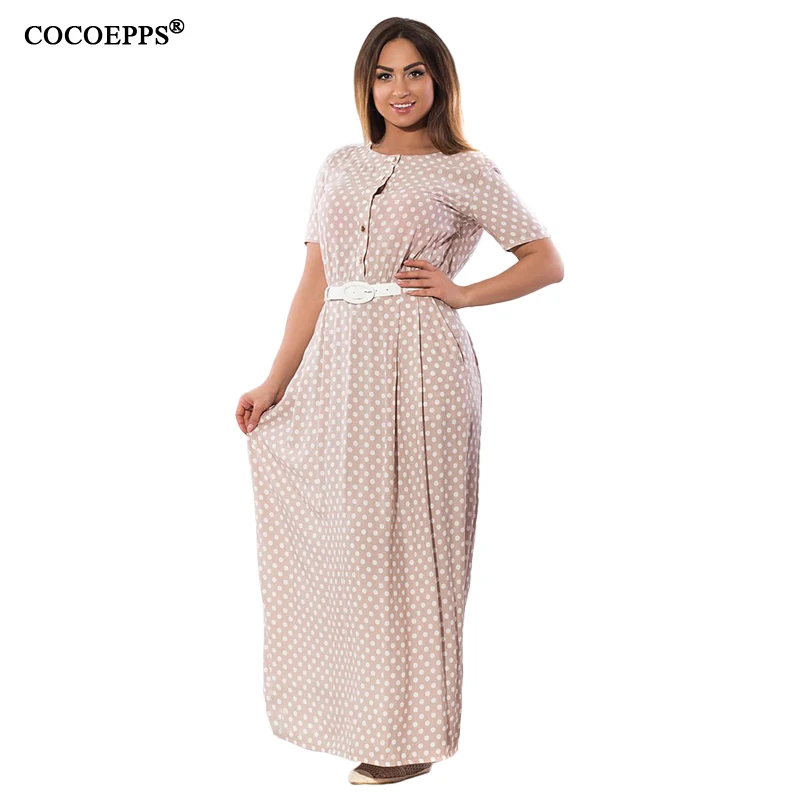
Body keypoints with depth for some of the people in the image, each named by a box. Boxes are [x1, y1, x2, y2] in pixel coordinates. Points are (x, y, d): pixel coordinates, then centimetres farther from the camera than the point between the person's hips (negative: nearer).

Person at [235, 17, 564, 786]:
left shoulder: (464, 172, 2)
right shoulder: (340, 168, 13)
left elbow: (547, 261, 4)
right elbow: (314, 283, 12)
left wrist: (461, 292, -6)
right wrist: (274, 383, 8)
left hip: (420, 364, -5)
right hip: (339, 367, 5)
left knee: (406, 539, 0)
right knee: (340, 538, 9)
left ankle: (410, 732, 14)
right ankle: (352, 707, 27)